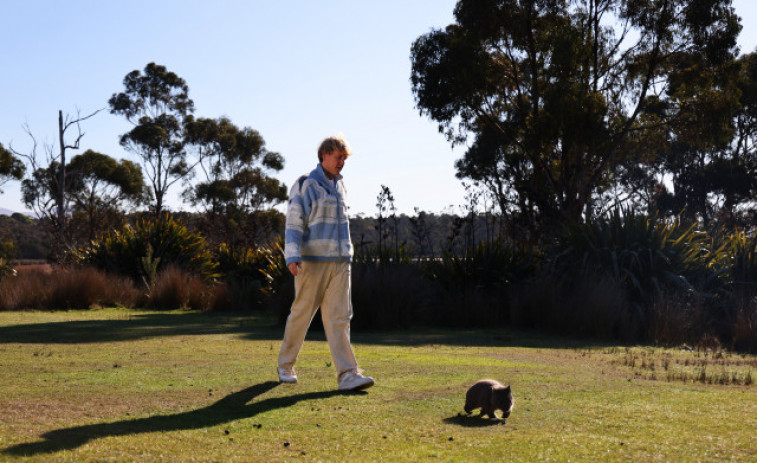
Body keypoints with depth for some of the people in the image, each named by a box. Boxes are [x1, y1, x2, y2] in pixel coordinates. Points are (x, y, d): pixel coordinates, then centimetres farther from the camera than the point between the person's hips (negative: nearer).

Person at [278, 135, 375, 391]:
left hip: (340, 262, 5)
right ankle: (286, 365, 22)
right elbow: (294, 223, -8)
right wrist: (292, 257, -19)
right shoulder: (305, 185, -3)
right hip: (312, 262, -5)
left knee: (339, 317, -4)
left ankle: (347, 375, -11)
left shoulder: (340, 185, 17)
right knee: (301, 314, 3)